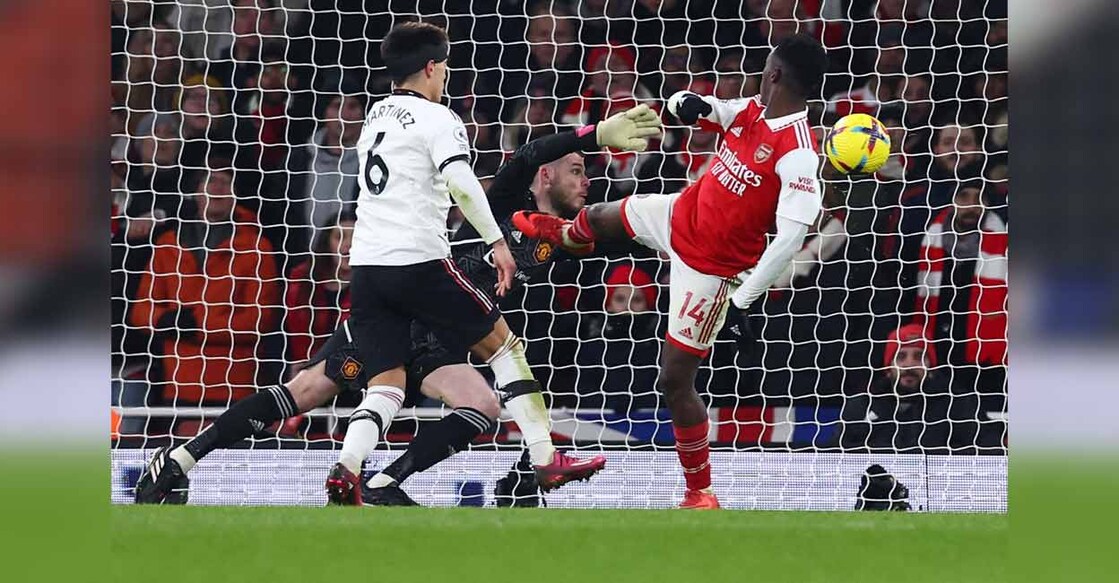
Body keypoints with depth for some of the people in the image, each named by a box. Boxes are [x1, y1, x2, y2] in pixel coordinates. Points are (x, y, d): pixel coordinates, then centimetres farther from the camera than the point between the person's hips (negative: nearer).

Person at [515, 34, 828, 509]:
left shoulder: (798, 153, -31)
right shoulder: (751, 112, -7)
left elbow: (791, 237, -37)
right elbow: (679, 106, 5)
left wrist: (743, 300, -38)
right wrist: (687, 104, -21)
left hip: (710, 268, -8)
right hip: (680, 215, 8)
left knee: (675, 381, -7)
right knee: (601, 217, 34)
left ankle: (700, 492, 11)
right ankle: (560, 233, 73)